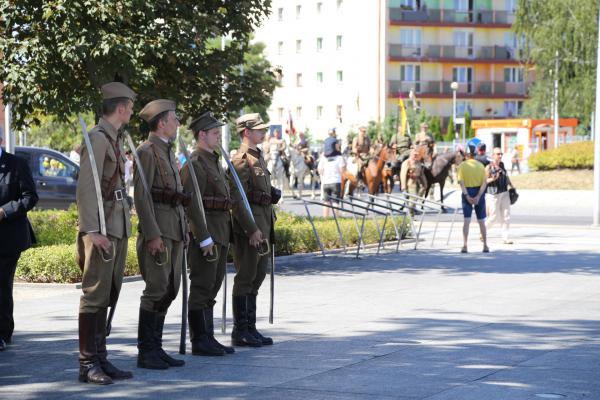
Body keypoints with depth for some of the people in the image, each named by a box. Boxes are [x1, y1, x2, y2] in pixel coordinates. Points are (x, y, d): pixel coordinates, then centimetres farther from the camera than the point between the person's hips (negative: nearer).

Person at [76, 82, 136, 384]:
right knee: (95, 294, -7)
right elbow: (86, 188, -18)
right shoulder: (98, 138, -12)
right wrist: (93, 231, -23)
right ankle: (88, 363, -3)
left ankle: (100, 359, 16)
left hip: (118, 228, 10)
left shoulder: (114, 139, 17)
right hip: (102, 229, -9)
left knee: (107, 295, 11)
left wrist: (123, 226, 18)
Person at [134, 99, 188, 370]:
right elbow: (141, 196, -16)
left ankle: (156, 348, 14)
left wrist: (183, 231, 20)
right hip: (157, 232, -9)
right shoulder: (147, 152, -8)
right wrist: (152, 235, -21)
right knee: (156, 290, -9)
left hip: (175, 232, 9)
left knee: (169, 290, 9)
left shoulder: (168, 153, 21)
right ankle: (145, 352, -4)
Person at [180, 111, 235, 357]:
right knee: (202, 287, -5)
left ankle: (206, 338, 19)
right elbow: (193, 205, -19)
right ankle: (200, 341, -1)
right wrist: (205, 239, -22)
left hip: (220, 234, 10)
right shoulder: (195, 164, -13)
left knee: (213, 286, 13)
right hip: (204, 234, -10)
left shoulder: (214, 161, 18)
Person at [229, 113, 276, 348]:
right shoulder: (241, 160, -13)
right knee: (245, 278, -4)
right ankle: (240, 332, 1)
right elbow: (238, 199, -19)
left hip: (262, 225, 10)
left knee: (258, 276, 12)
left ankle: (250, 328, 19)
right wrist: (252, 229, -22)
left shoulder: (258, 157, 18)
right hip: (248, 225, -10)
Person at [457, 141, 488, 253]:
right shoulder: (481, 165, 1)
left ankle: (465, 246, -9)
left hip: (467, 193, -2)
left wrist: (467, 196, -15)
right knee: (481, 221, 10)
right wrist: (478, 196, -10)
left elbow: (461, 183, -13)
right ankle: (485, 245, 13)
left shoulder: (462, 165, -5)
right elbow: (484, 183, -6)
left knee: (467, 220, -1)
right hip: (479, 193, 2)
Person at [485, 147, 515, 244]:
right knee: (494, 217, 0)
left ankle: (505, 238, 4)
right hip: (494, 194, -6)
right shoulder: (489, 167, -9)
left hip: (504, 193, 6)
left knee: (506, 216, 1)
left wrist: (512, 186, 18)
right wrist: (492, 179, -25)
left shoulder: (502, 164, 8)